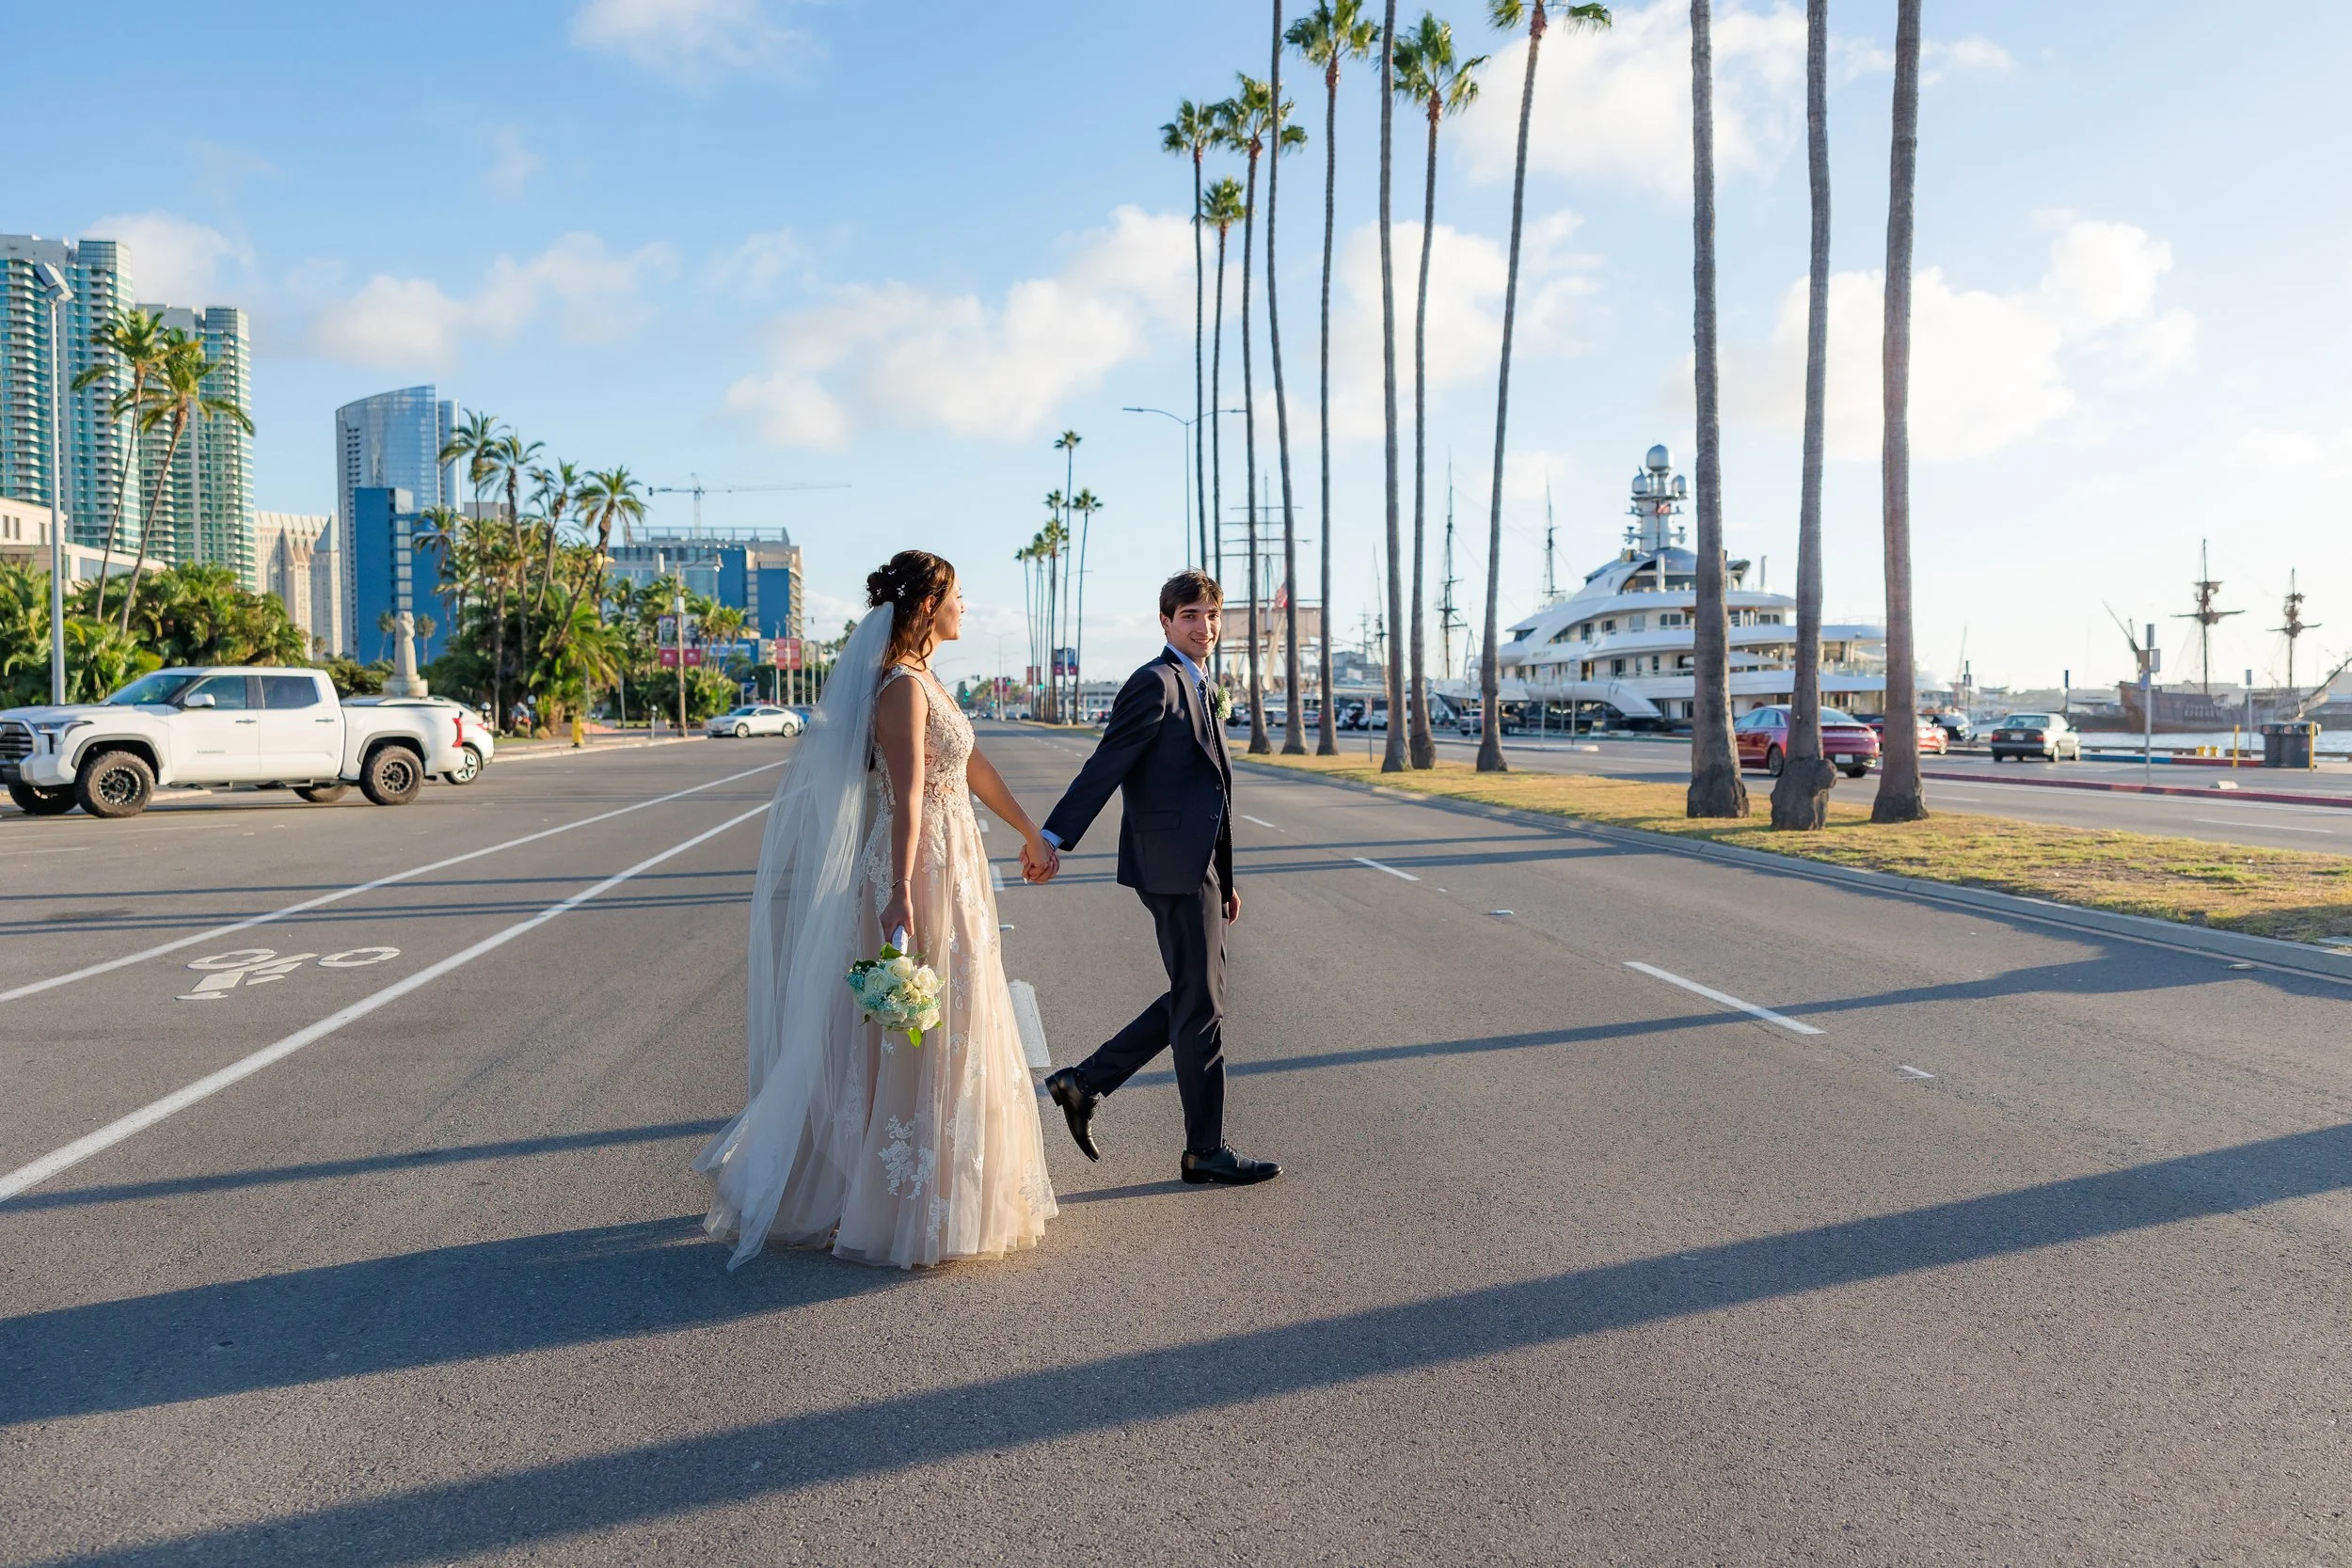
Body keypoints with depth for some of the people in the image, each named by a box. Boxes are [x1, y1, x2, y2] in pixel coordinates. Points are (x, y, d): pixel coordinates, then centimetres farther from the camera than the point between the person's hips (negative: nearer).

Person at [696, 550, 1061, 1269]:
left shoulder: (925, 680, 13)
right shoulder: (903, 687, -16)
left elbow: (973, 767, 23)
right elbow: (908, 797, -27)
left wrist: (1030, 831, 31)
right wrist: (900, 894, -34)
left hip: (952, 871, 10)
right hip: (921, 877, -10)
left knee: (945, 1039, 18)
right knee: (920, 1042, -2)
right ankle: (905, 1212, 10)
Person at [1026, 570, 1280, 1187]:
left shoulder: (1198, 690, 20)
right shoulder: (1156, 683, -9)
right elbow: (1106, 766, -17)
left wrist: (1223, 879, 23)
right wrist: (1054, 837, -24)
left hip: (1196, 867, 10)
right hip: (1173, 865, -10)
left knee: (1191, 999, 15)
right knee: (1200, 1006, -1)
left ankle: (1085, 1082, 21)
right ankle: (1205, 1151, 10)